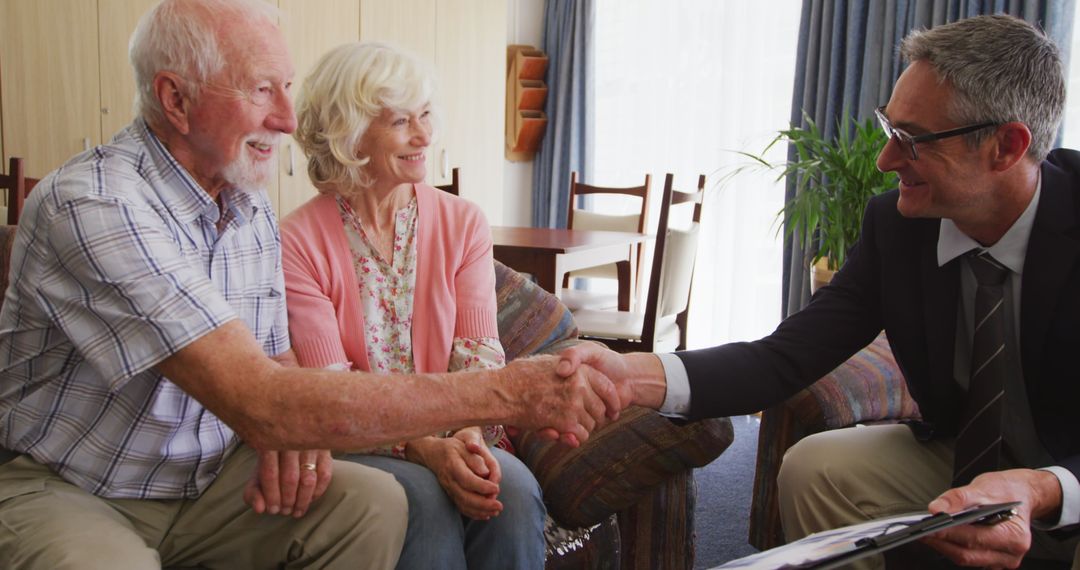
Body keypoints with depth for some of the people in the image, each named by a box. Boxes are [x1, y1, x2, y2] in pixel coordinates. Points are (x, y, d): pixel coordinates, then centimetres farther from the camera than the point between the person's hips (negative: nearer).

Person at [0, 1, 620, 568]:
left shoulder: (254, 210, 3)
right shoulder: (90, 205, -26)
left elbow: (274, 361, 13)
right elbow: (260, 403, -35)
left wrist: (290, 428, -14)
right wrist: (506, 393, -36)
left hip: (207, 475, 7)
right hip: (65, 492, -6)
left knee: (375, 503, -17)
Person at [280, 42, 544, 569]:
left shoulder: (463, 223, 5)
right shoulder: (298, 242, -7)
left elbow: (479, 353, -3)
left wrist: (469, 435, -24)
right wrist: (426, 450, -26)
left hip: (451, 439, 3)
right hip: (353, 448, -3)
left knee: (513, 487, -27)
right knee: (425, 498, -33)